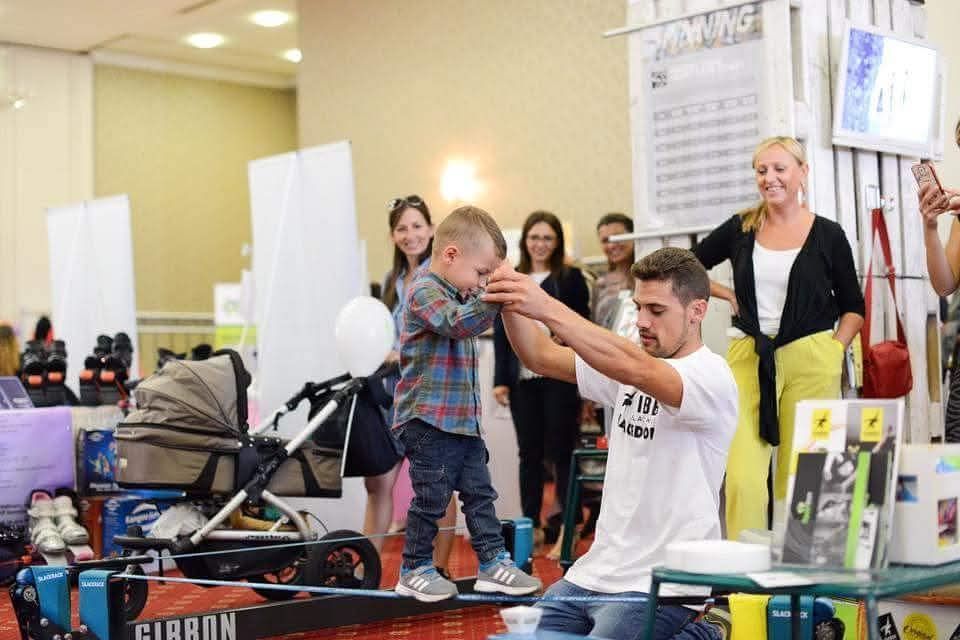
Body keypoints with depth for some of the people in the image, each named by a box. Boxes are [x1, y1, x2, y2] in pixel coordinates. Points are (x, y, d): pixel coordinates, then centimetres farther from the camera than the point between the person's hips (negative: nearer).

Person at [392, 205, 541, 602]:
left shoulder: (456, 293, 17)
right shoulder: (424, 291, -14)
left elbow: (471, 325, 34)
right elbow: (457, 323, -34)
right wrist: (494, 297, -41)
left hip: (463, 419, 10)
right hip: (427, 420, -10)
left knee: (479, 493, 12)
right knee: (432, 498, -1)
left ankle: (493, 563, 19)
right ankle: (415, 570, 12)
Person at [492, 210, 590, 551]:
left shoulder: (571, 279, 3)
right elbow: (500, 331, 11)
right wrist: (500, 379, 4)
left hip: (560, 377, -3)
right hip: (522, 378, 3)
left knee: (561, 452, 0)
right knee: (529, 453, 8)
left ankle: (567, 527, 6)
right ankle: (531, 525, 16)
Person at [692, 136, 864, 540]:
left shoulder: (828, 235, 4)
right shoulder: (741, 228, 8)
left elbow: (853, 307, 10)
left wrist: (834, 349, -3)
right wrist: (728, 296, 8)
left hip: (809, 360, -1)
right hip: (748, 357, 1)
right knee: (742, 477, -8)